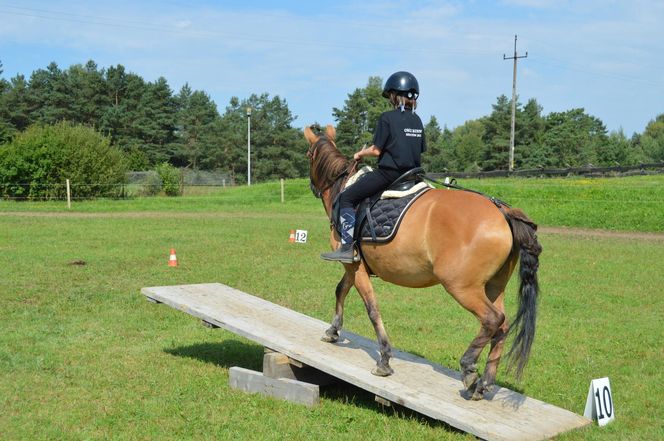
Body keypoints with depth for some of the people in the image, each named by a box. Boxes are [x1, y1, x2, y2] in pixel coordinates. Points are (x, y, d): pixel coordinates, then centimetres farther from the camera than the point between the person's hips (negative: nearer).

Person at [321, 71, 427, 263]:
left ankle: (348, 247, -9)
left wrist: (360, 154, 8)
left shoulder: (387, 117, -10)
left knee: (346, 198, 0)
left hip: (388, 173, -7)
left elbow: (376, 150, -10)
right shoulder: (417, 120, 10)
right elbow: (420, 150, 12)